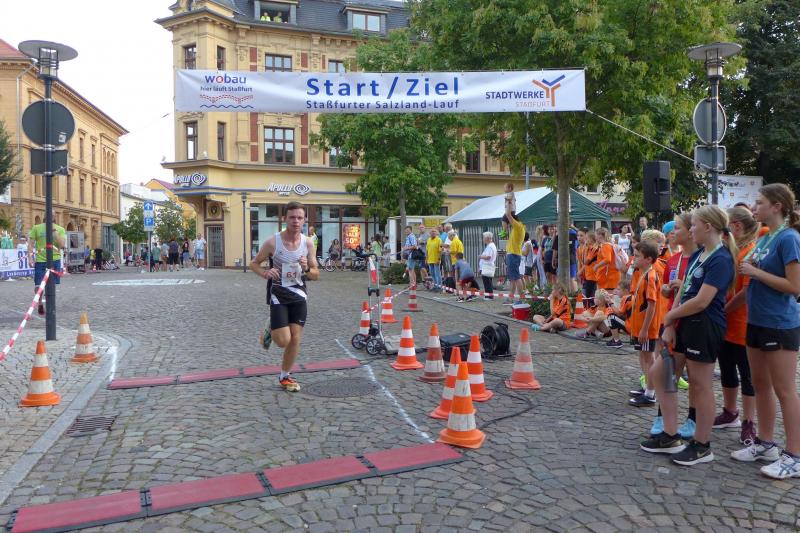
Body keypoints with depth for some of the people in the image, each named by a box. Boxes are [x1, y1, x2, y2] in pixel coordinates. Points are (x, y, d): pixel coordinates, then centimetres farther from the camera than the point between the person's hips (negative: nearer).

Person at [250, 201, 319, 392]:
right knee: (283, 341, -9)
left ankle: (285, 376, 24)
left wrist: (307, 269, -20)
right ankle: (270, 330, 26)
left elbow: (316, 275, 3)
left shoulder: (308, 243, -4)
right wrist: (265, 273, -22)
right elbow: (254, 264, 0)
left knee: (295, 339, 4)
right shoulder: (273, 242, -13)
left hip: (299, 294, 3)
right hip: (278, 294, -3)